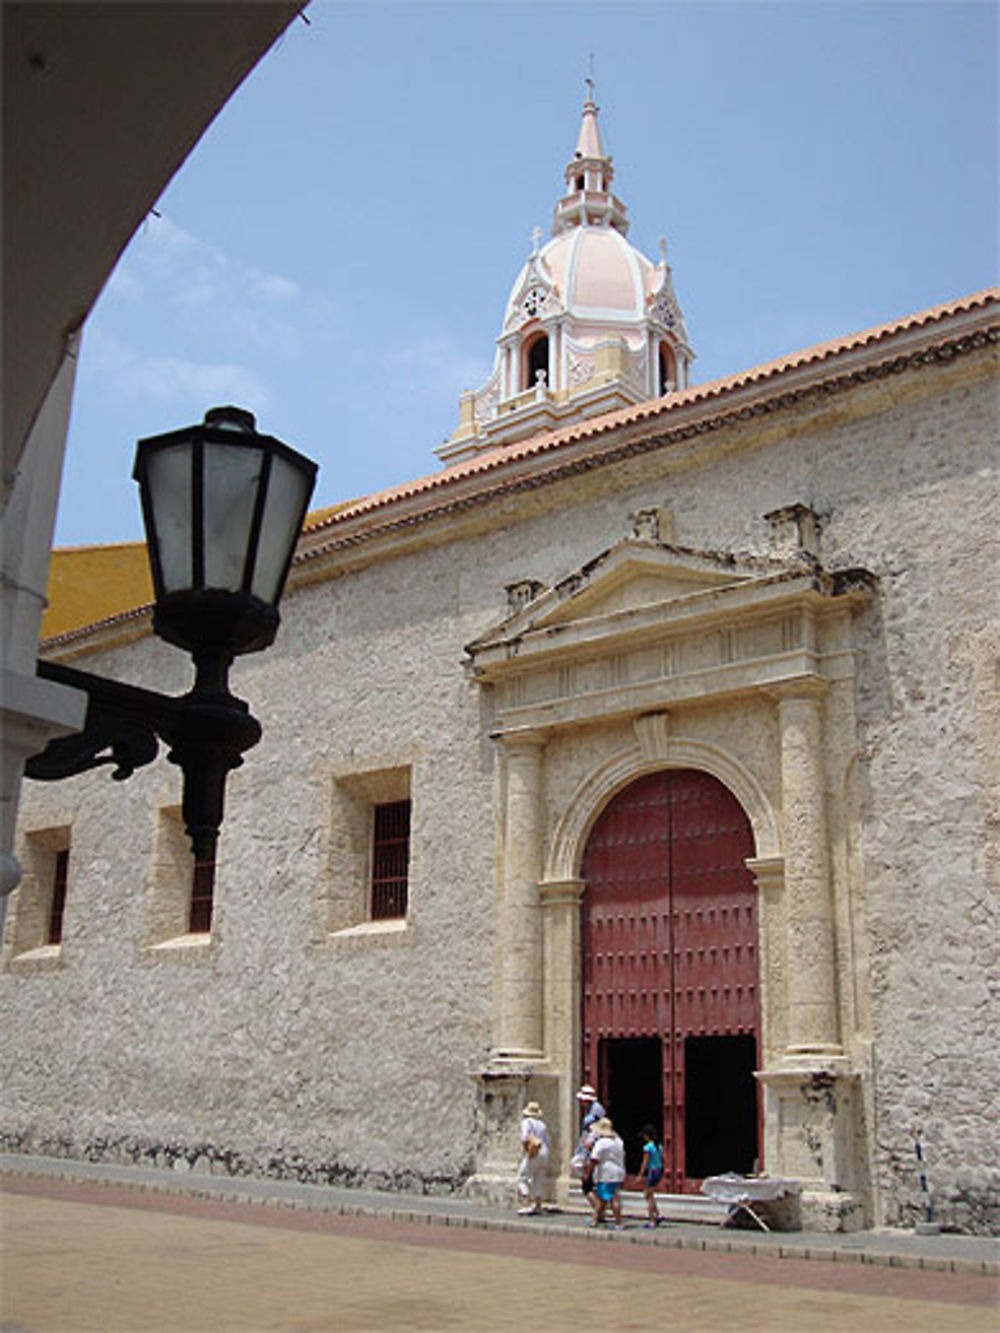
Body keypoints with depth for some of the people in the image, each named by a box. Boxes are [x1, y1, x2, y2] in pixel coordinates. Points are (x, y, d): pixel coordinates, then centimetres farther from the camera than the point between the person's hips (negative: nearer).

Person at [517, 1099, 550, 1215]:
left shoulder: (527, 1121, -3)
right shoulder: (542, 1124, 16)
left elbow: (525, 1137, -17)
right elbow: (547, 1141, 17)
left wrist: (526, 1150, -6)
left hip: (532, 1155, -7)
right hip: (544, 1153, 7)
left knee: (523, 1179, -1)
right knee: (539, 1181, 15)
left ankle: (528, 1205, -12)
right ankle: (538, 1206, 16)